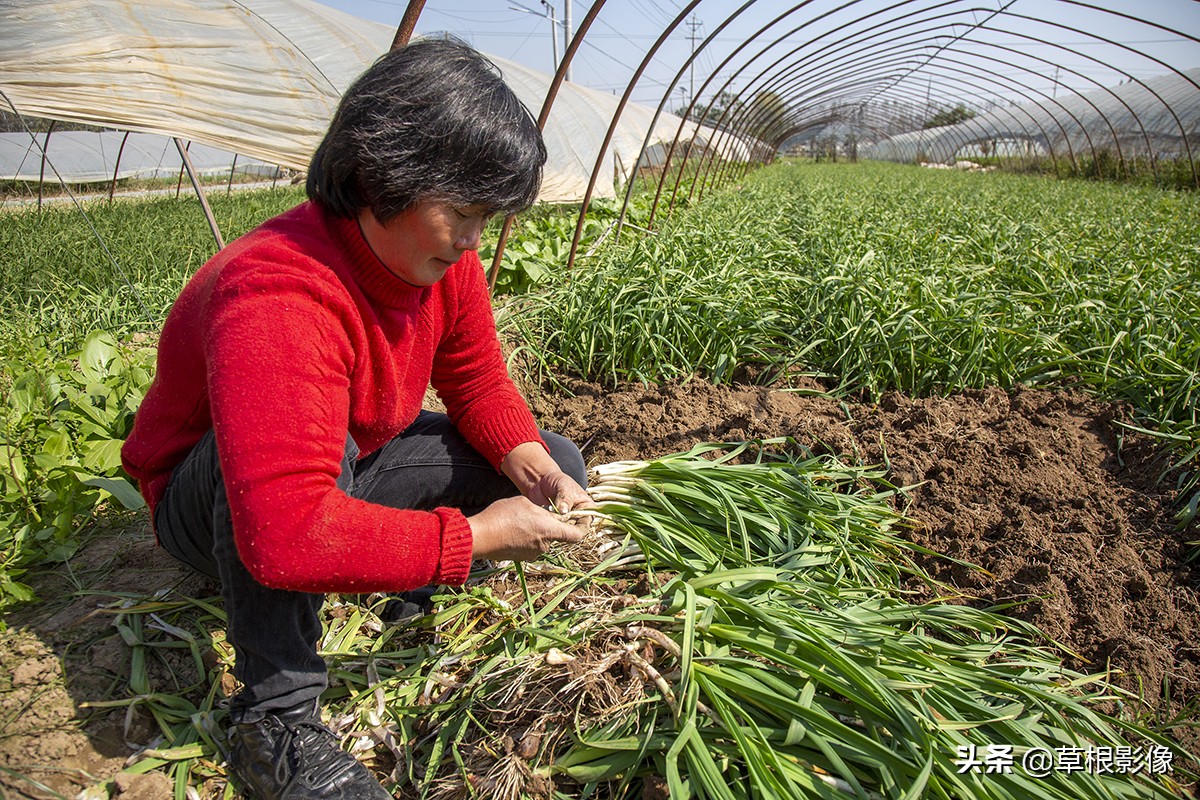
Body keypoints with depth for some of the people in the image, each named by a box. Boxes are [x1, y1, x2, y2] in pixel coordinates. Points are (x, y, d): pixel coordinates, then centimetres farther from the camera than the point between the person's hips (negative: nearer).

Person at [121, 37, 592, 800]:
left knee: (556, 465, -5)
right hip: (209, 506, -6)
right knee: (315, 442, -43)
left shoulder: (441, 255, -14)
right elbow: (284, 535, -47)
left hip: (352, 466, 7)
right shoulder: (280, 296, -39)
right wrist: (475, 535, -40)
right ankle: (275, 721, -24)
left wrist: (536, 471, -22)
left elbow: (480, 384, -3)